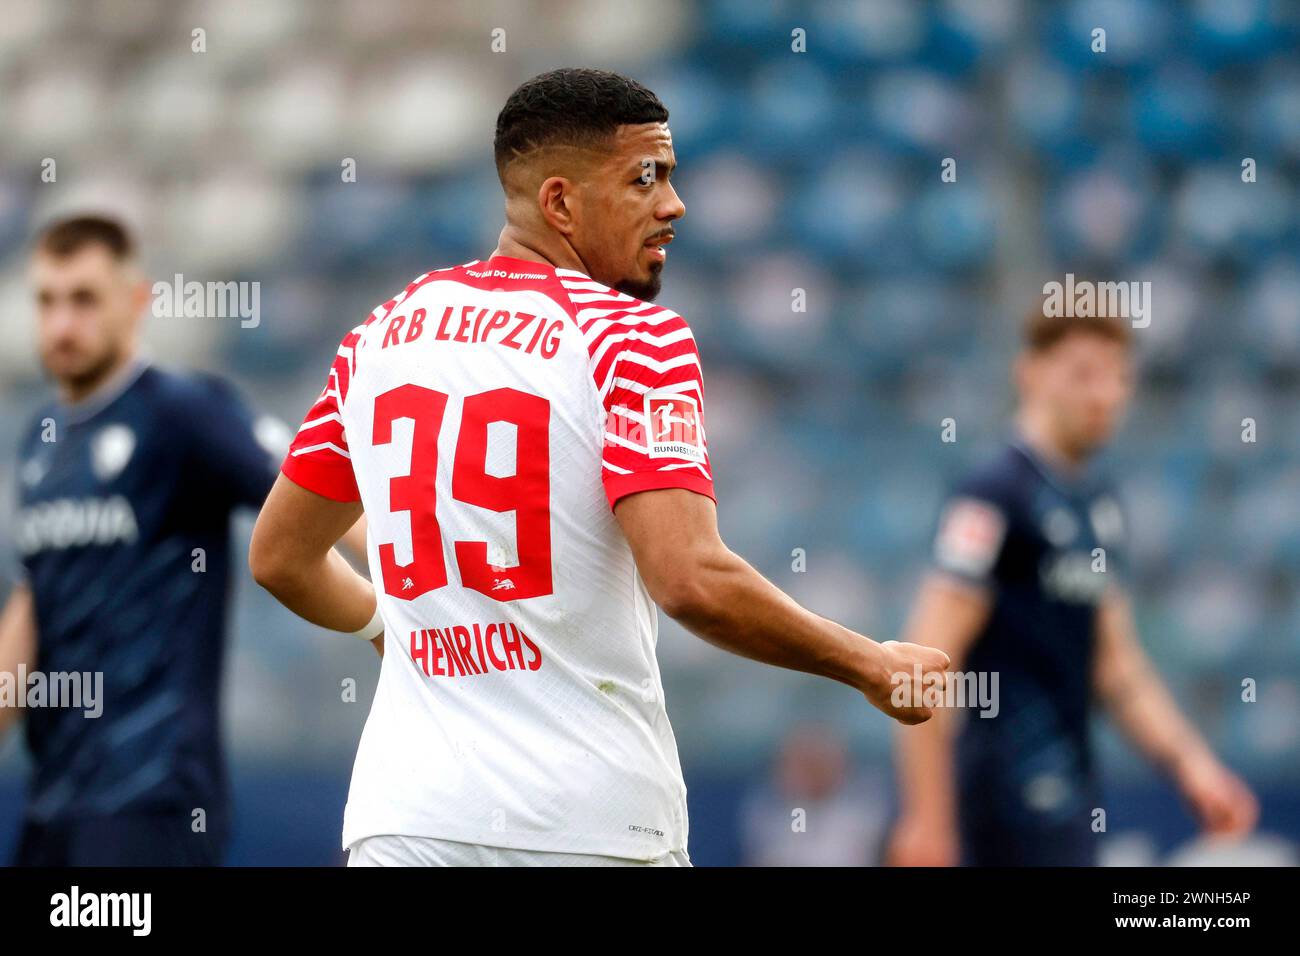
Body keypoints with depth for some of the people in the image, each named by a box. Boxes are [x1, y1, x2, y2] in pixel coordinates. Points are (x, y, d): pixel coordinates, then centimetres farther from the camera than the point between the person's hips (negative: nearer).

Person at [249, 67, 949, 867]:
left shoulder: (384, 330, 9)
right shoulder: (636, 338, -8)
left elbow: (280, 557, 20)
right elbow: (692, 581, -21)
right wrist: (869, 665, -7)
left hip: (403, 819, 4)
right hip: (591, 824, -4)